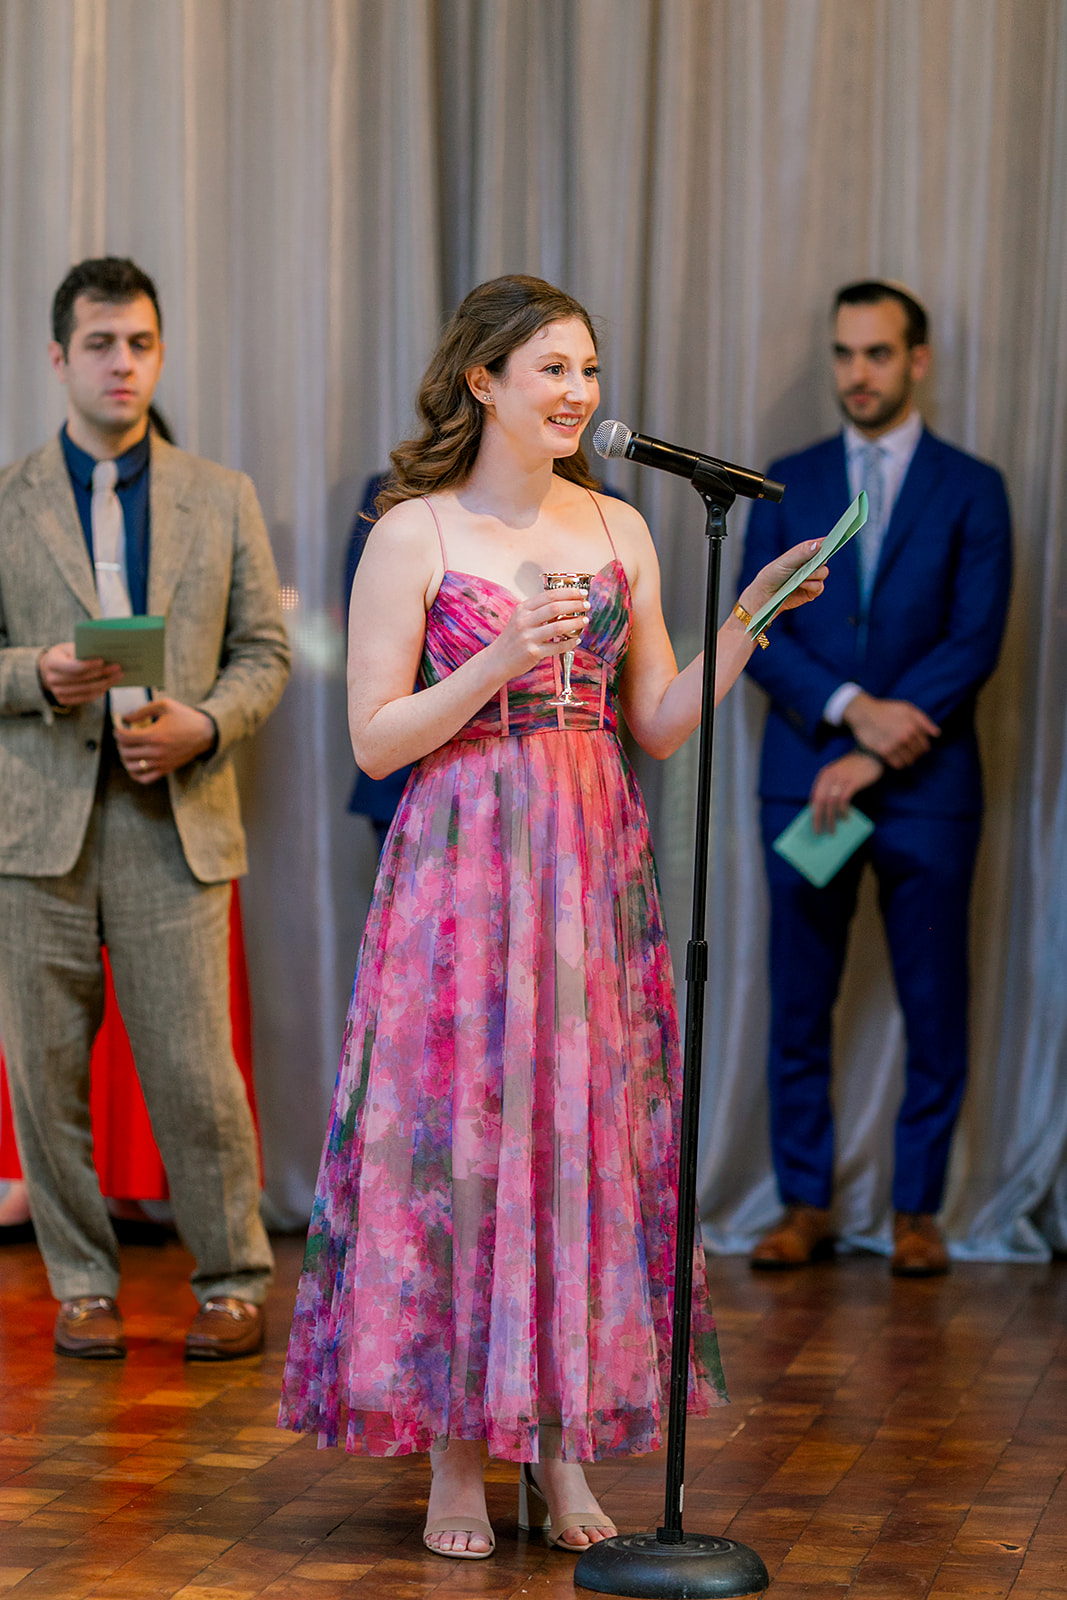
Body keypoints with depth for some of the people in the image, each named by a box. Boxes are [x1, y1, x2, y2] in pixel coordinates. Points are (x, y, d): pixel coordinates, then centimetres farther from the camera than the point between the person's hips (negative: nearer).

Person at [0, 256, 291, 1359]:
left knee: (194, 1072, -3)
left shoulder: (222, 499, 10)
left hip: (176, 822, 0)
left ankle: (235, 1281, 13)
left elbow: (264, 653, 10)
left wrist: (203, 724, -9)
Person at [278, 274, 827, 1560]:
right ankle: (454, 1458, 8)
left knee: (588, 1136, 4)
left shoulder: (619, 531, 9)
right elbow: (374, 738, -5)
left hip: (594, 869, 4)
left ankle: (564, 1449, 14)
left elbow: (660, 726, 10)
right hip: (462, 865, -4)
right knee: (457, 1140, -2)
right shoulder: (414, 534, -3)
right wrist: (503, 661, -16)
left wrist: (745, 623, -3)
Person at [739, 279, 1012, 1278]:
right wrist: (851, 708, -14)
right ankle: (806, 1204, 14)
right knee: (798, 1008, 5)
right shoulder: (789, 484, 10)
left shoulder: (971, 490, 3)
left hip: (925, 788, -2)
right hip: (803, 780, 2)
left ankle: (916, 1208, 13)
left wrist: (872, 754, -13)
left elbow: (974, 642, -6)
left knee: (933, 1009, 2)